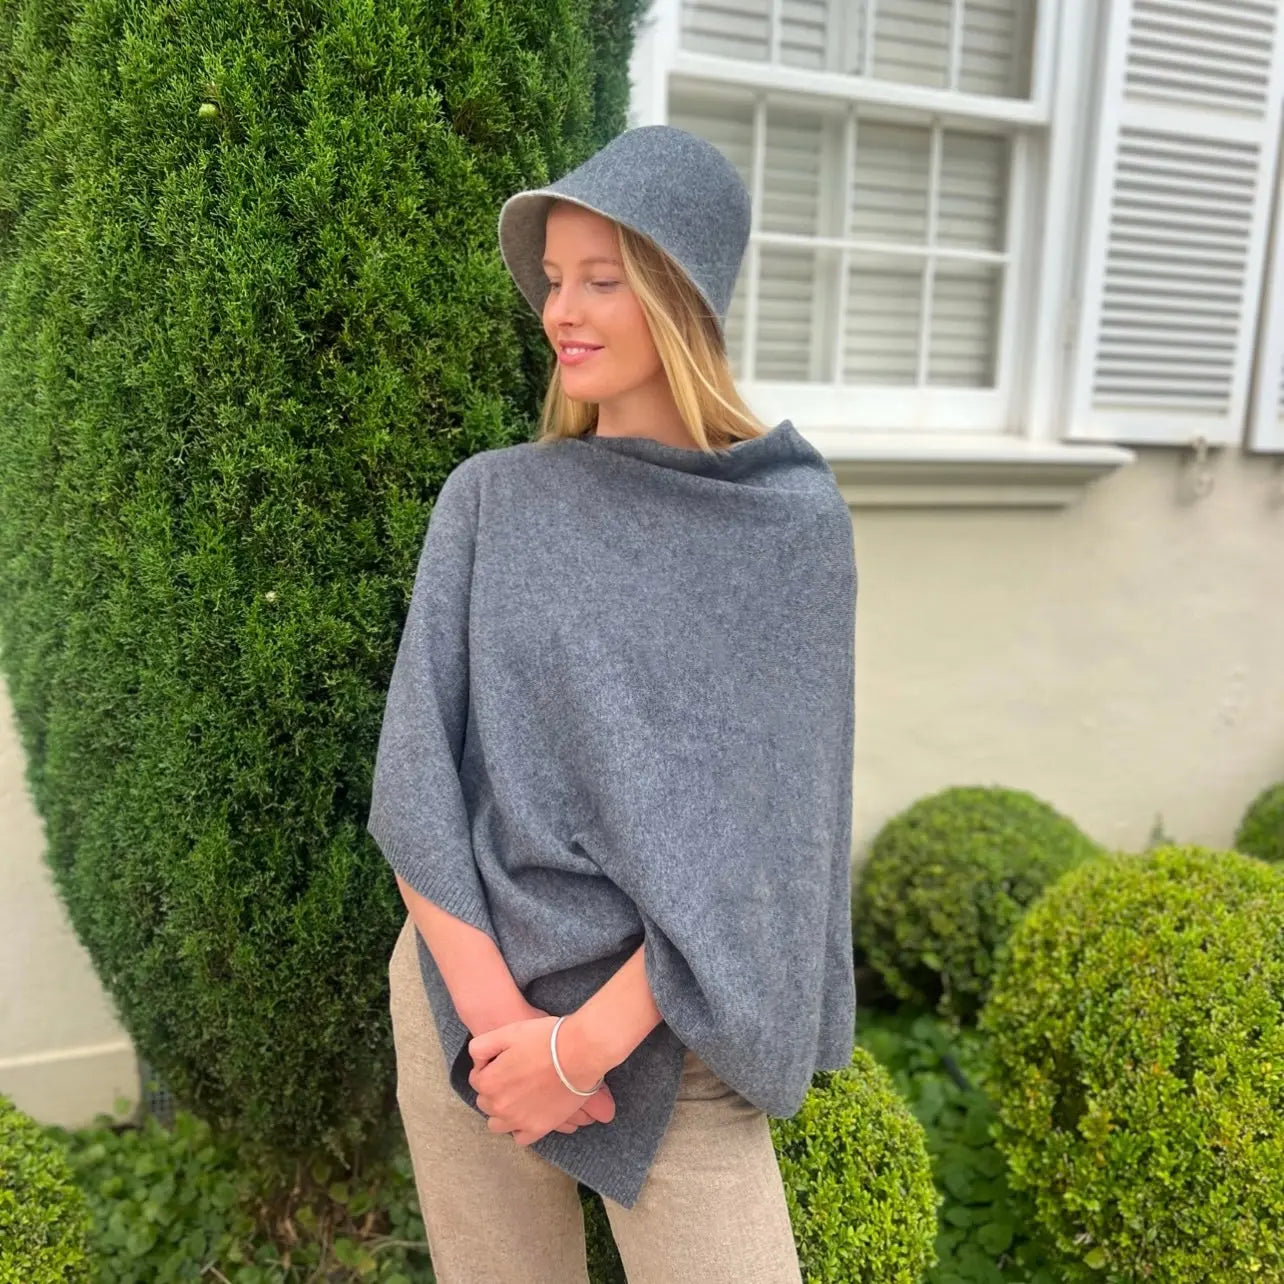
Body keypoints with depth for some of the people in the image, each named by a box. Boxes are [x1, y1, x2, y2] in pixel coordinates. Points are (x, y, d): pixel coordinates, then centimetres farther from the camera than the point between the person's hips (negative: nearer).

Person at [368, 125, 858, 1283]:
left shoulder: (793, 520, -7)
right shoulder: (489, 498, -2)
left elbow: (764, 819, -11)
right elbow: (415, 775, -6)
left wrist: (587, 1042, -14)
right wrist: (497, 1015, -14)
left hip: (665, 1031, -1)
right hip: (463, 999, 2)